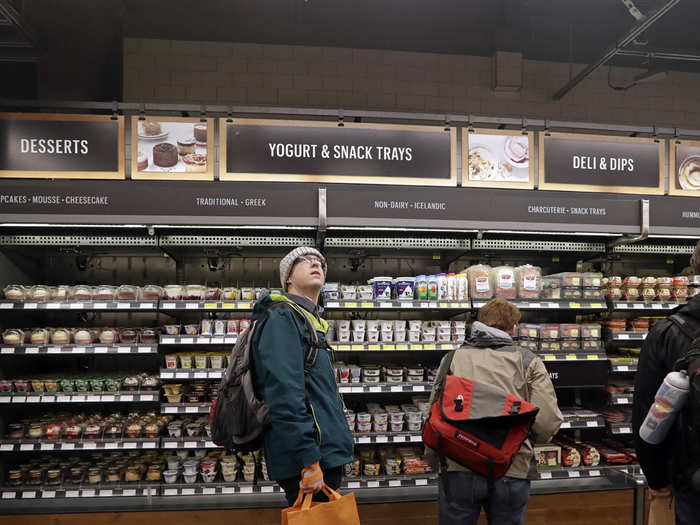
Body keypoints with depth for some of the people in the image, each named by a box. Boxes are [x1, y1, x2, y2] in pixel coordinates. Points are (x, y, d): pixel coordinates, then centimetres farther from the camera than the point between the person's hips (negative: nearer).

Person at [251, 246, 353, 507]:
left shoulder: (313, 320, 19)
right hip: (309, 459, -10)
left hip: (326, 453, 10)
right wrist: (309, 461, -25)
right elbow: (284, 394, -22)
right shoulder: (282, 317, -12)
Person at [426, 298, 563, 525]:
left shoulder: (453, 359, 4)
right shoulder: (529, 362, 3)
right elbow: (548, 422, -5)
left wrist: (434, 463, 16)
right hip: (512, 472, 0)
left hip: (458, 468, 0)